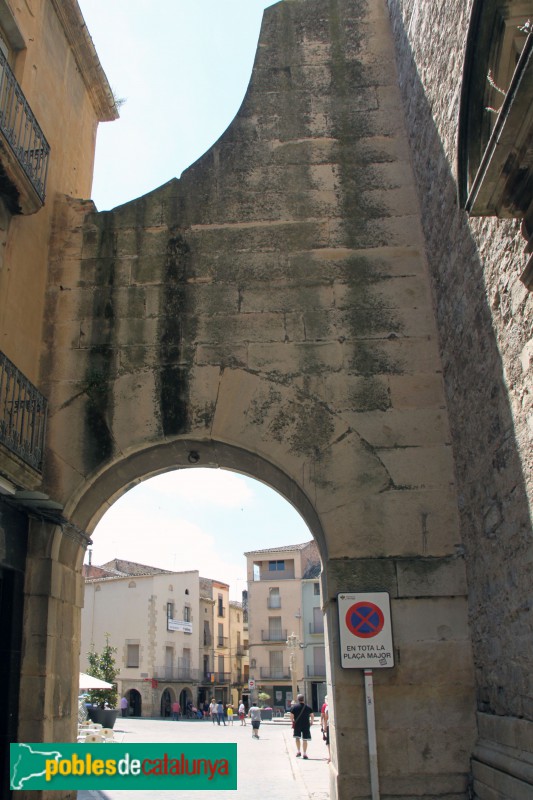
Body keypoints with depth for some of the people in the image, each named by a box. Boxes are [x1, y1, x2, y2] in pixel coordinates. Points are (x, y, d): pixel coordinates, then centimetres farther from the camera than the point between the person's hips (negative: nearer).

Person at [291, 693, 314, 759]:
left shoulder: (294, 707, -2)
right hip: (306, 725, 1)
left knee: (297, 738, 17)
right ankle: (305, 754, 5)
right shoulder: (308, 707, 2)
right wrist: (311, 722, 18)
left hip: (297, 725, 0)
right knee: (305, 739, 7)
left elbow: (291, 717, -4)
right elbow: (312, 716, 3)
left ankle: (298, 751, 11)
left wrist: (293, 721, 14)